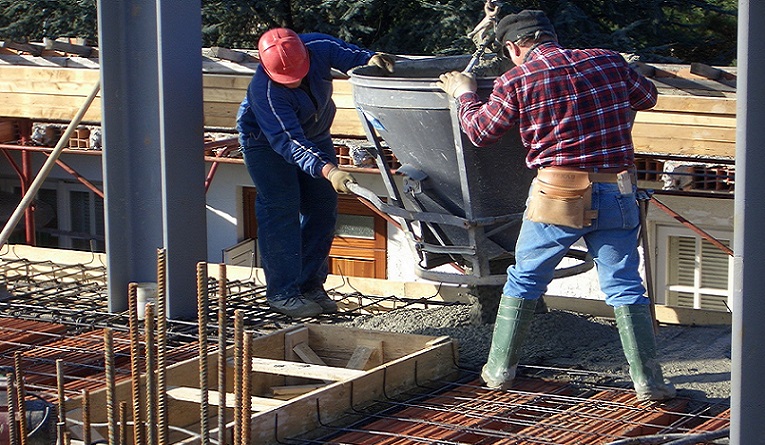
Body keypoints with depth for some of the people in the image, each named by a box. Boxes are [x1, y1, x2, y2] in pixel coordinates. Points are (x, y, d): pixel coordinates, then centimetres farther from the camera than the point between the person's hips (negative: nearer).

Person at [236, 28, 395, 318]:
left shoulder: (320, 47, -27)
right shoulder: (264, 91, -39)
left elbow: (351, 56, -8)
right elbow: (288, 142, -44)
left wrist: (371, 60, -32)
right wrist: (327, 170, -57)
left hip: (314, 136, 6)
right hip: (265, 140, -6)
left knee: (323, 208, 4)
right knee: (281, 210, -14)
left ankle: (311, 286, 12)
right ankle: (282, 293, -10)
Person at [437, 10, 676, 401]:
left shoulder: (516, 81, 0)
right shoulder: (610, 62, 8)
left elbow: (479, 132, 12)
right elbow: (647, 96, 26)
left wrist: (464, 94, 30)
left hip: (558, 196, -2)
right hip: (618, 193, 2)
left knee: (524, 279, 14)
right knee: (624, 285, 8)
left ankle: (499, 370, 22)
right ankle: (648, 381, 3)